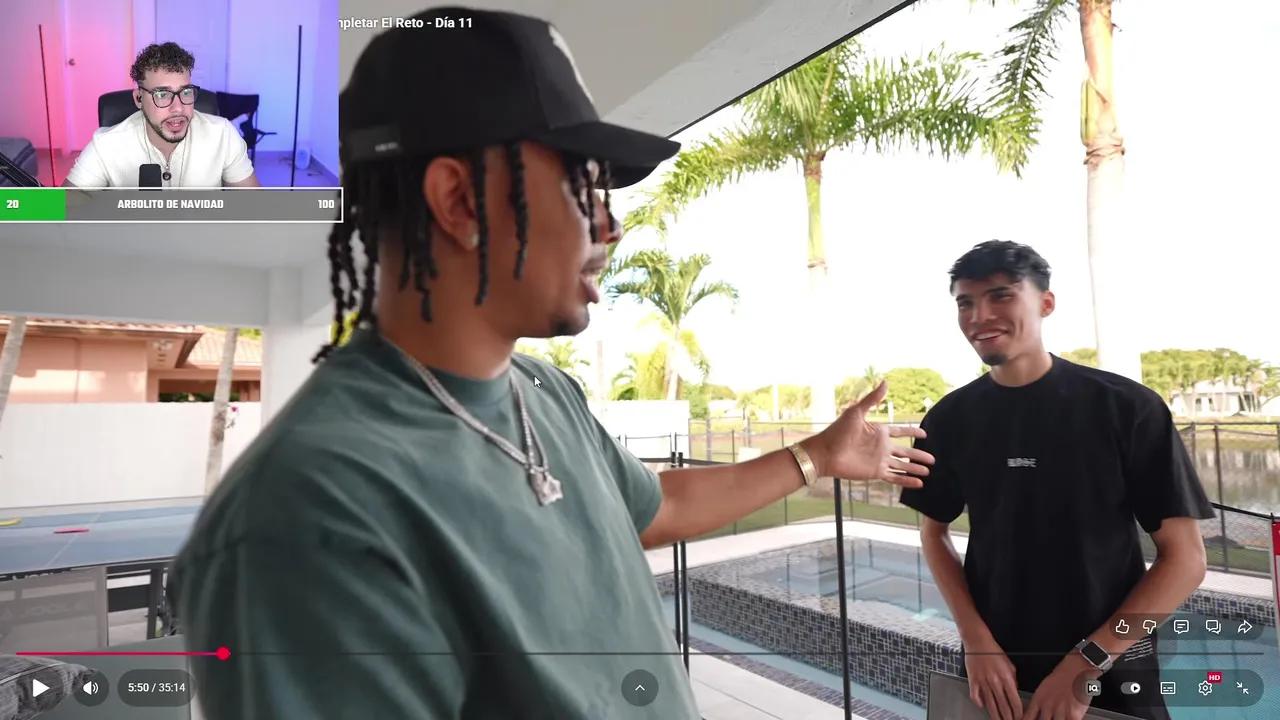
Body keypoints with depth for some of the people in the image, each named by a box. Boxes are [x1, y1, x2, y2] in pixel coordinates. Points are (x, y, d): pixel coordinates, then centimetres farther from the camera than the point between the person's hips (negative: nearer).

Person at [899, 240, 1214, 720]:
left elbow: (1185, 557, -8)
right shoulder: (950, 419, -6)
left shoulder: (1126, 407, -12)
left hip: (1109, 673, -2)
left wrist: (1088, 661, -13)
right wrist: (975, 639, -7)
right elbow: (934, 532, 5)